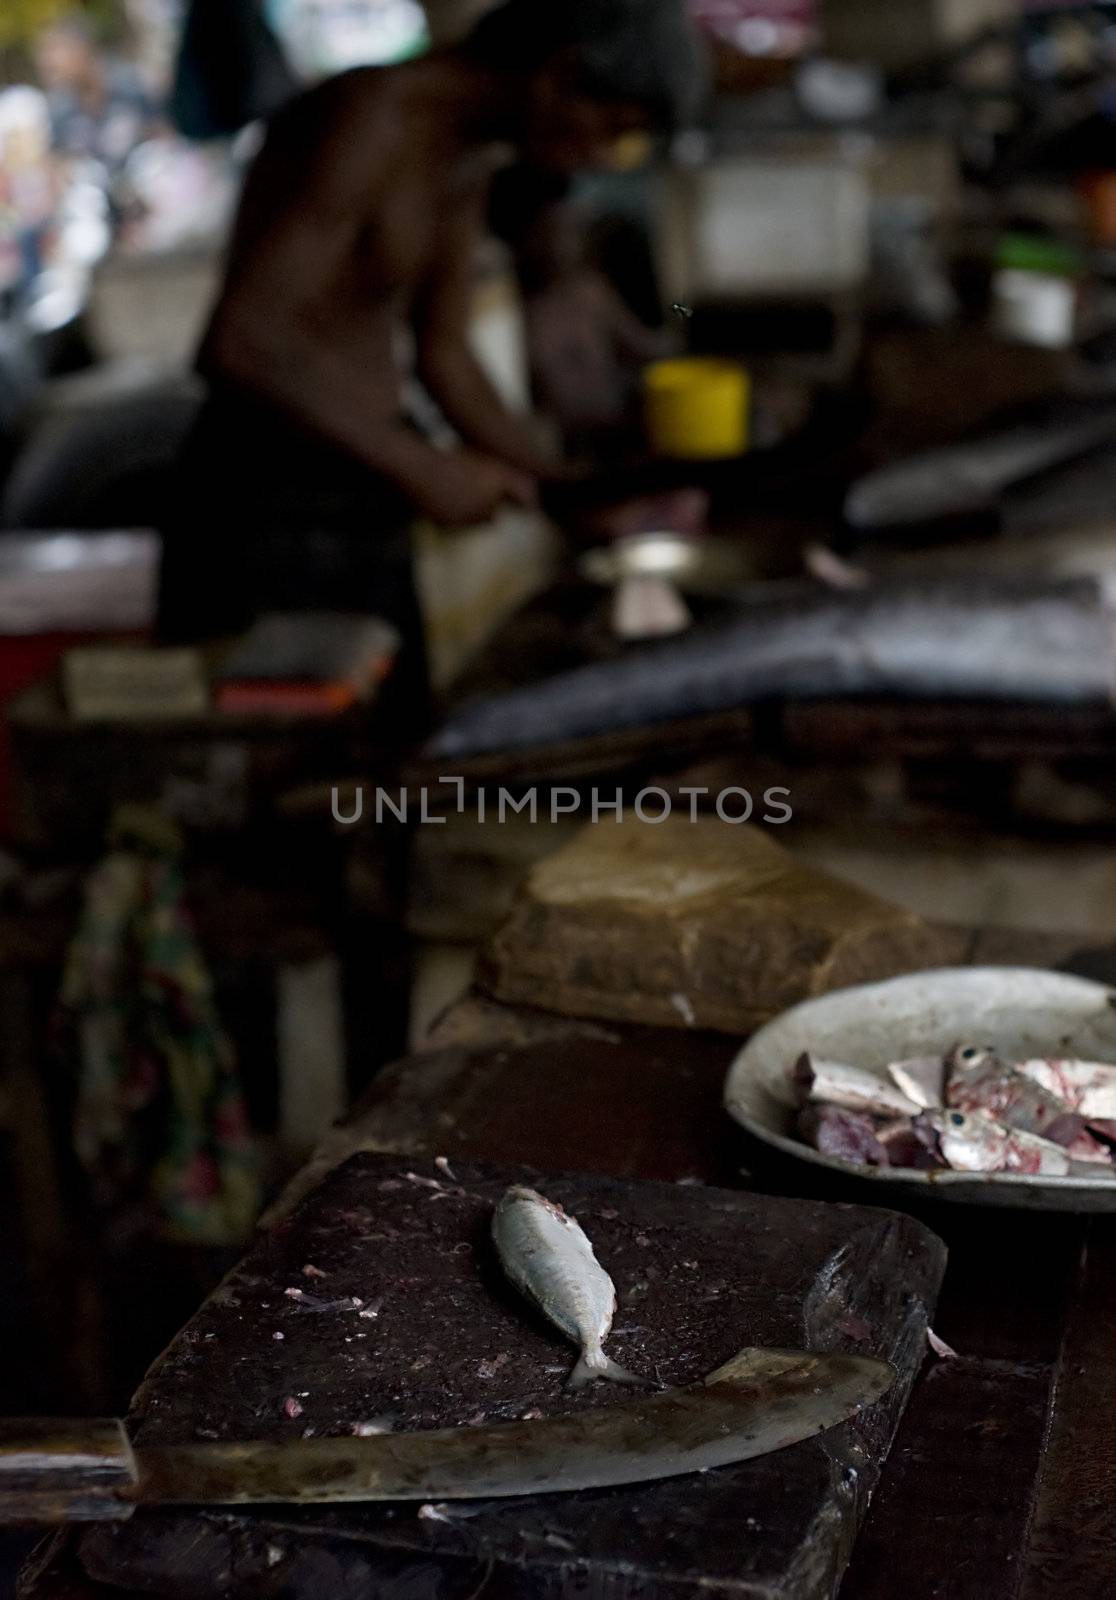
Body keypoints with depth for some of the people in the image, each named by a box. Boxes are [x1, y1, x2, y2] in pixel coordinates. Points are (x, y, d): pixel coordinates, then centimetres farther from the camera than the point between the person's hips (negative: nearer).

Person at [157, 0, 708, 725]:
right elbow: (239, 347, -27)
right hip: (271, 509, -9)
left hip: (365, 509, 9)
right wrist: (423, 469, -25)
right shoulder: (367, 123, -20)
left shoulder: (470, 157, 9)